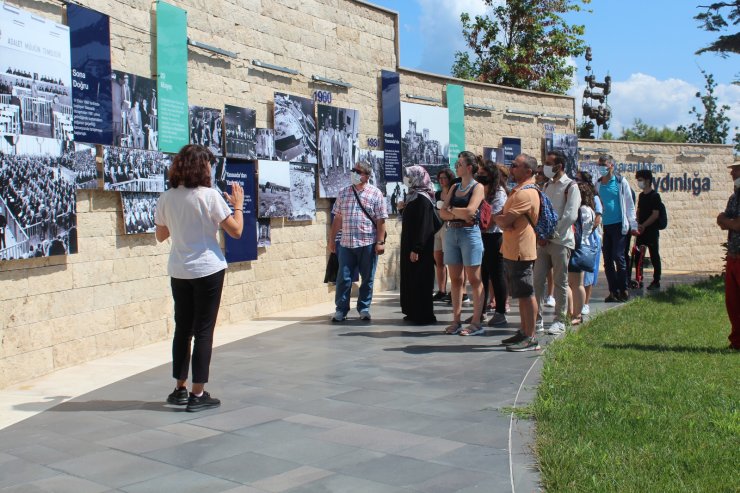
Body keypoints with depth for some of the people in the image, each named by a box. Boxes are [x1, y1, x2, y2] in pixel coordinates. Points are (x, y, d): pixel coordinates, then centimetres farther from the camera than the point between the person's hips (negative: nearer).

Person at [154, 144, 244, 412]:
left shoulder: (166, 199, 2)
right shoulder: (210, 196, -12)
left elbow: (160, 235, 14)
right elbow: (235, 231, -10)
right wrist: (238, 206, 5)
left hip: (179, 272, 5)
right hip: (208, 269, -5)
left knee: (183, 328, 15)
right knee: (204, 331, 2)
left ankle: (180, 389, 22)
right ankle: (197, 394, 4)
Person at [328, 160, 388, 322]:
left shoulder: (375, 194, -1)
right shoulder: (343, 193, 10)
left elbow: (381, 221, -3)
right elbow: (337, 218, 13)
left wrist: (380, 242, -9)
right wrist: (332, 239, 11)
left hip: (368, 243, -2)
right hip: (346, 243, 3)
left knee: (367, 278, 7)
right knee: (343, 277, 2)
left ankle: (364, 308, 19)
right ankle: (341, 309, 11)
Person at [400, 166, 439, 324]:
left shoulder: (422, 199, -16)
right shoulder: (414, 197, 12)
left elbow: (422, 226, -22)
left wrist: (416, 249, -23)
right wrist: (404, 208, 9)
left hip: (419, 247, -10)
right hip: (410, 245, 10)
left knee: (419, 280, -4)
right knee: (411, 279, 13)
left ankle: (423, 315, 1)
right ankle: (414, 313, 20)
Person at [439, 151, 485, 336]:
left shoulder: (478, 187, -2)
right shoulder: (454, 187, 15)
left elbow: (469, 211, -17)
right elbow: (443, 213, 6)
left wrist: (452, 209, -1)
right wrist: (460, 214, -10)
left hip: (470, 233, -6)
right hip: (451, 233, 6)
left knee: (474, 280, -2)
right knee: (455, 280, 6)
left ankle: (476, 323, 0)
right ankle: (456, 321, 10)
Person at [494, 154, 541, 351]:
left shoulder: (525, 194, -19)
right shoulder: (519, 191, 17)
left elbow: (504, 221, -23)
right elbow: (505, 219, 15)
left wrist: (495, 216, -1)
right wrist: (501, 218, -8)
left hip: (520, 251, -10)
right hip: (512, 250, 10)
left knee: (526, 294, -5)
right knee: (522, 294, 16)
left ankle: (531, 338, 0)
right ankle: (524, 332, 25)